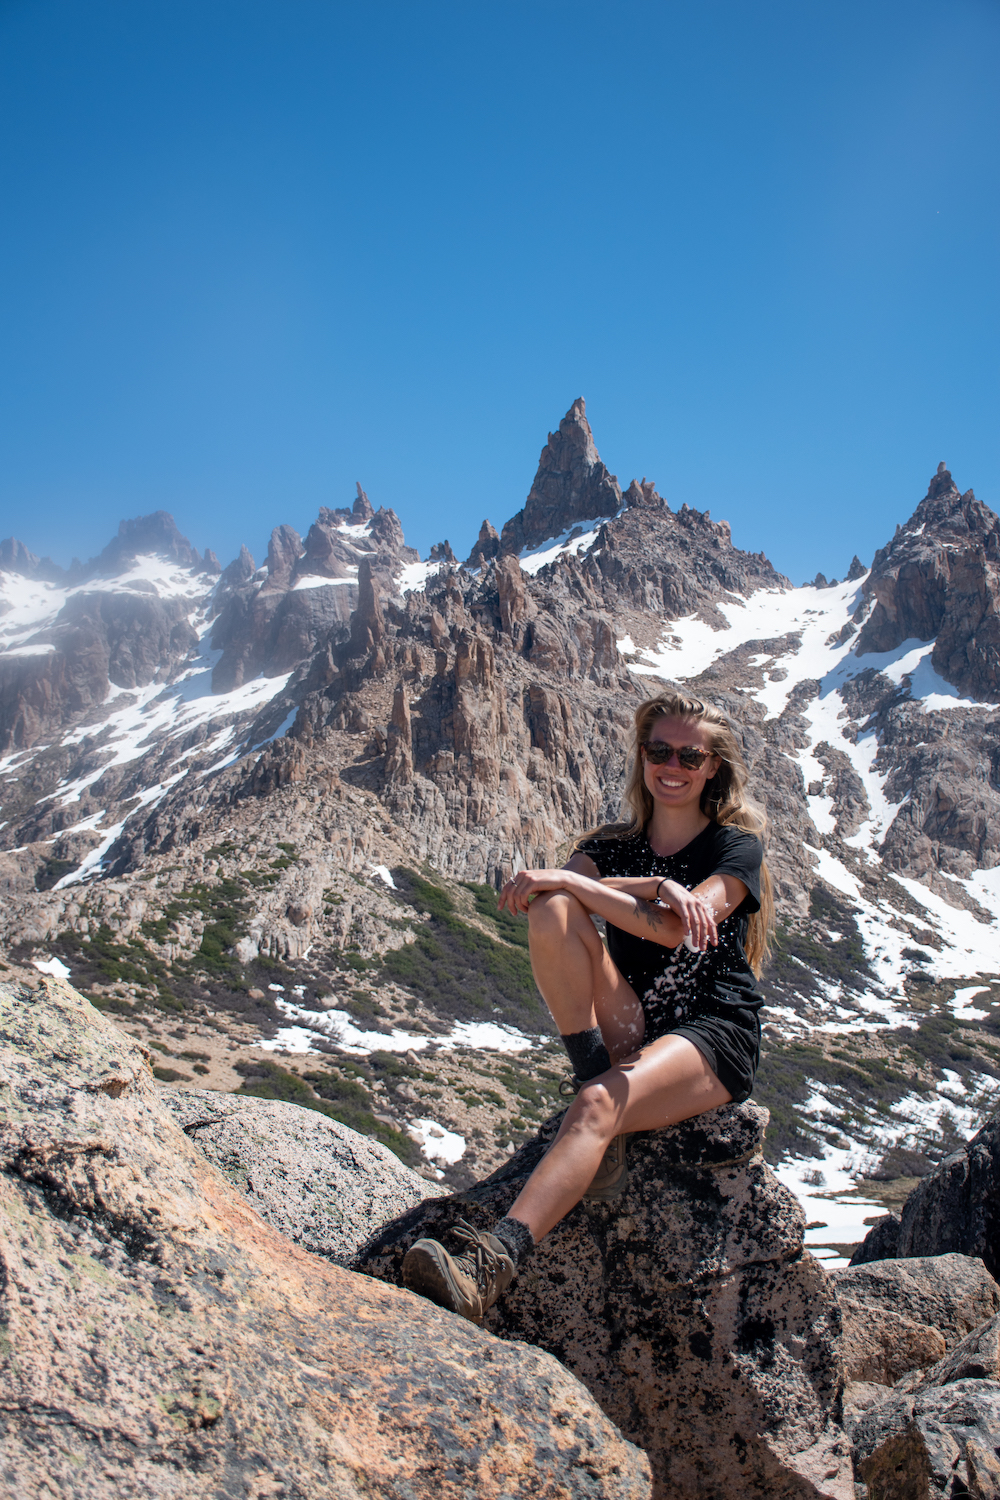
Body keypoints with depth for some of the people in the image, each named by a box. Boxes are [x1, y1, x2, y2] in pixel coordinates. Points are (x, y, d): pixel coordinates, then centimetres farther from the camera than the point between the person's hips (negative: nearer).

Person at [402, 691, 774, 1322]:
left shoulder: (737, 845, 1)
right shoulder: (612, 845, 13)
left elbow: (677, 930, -18)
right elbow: (540, 895, -9)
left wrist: (568, 881, -21)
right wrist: (654, 886, -24)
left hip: (715, 1036, -4)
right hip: (629, 1034, 4)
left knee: (599, 1107, -34)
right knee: (553, 910, -21)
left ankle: (487, 1268, -48)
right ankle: (602, 1108, -23)